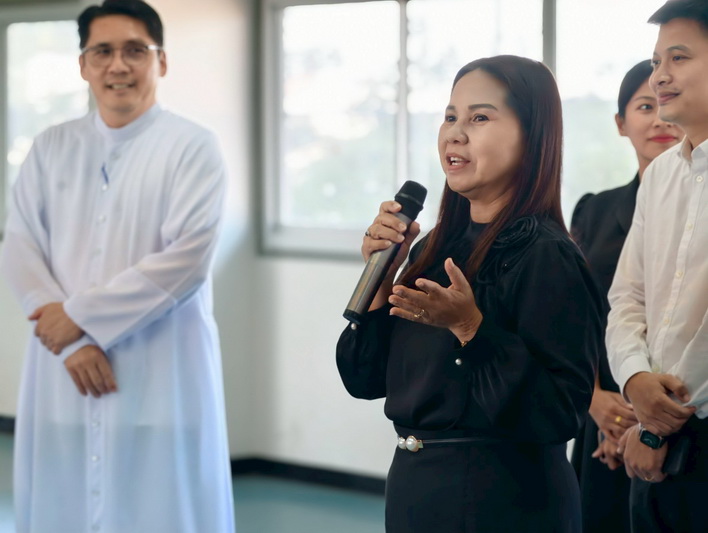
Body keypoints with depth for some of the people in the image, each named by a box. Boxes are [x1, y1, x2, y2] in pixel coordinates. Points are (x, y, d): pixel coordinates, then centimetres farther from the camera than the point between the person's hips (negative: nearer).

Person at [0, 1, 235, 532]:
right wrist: (70, 343, -10)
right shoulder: (51, 148, 11)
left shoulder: (193, 147, -1)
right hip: (62, 374, 3)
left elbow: (187, 259, -12)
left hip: (160, 378, -3)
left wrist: (81, 316, -11)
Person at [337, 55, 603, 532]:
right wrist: (381, 274, -5)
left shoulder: (544, 254, -15)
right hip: (411, 484, 7)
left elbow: (562, 413, -21)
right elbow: (365, 380, 6)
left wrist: (470, 328, -27)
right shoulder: (435, 247, 5)